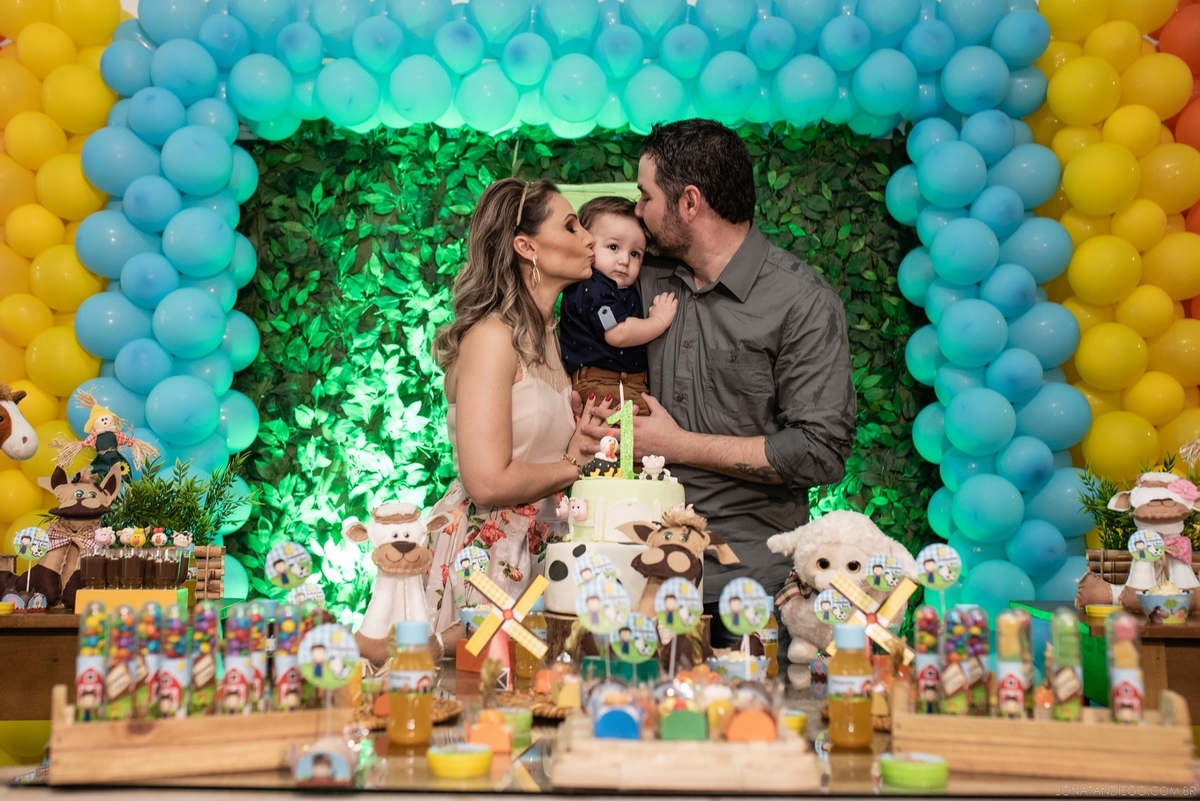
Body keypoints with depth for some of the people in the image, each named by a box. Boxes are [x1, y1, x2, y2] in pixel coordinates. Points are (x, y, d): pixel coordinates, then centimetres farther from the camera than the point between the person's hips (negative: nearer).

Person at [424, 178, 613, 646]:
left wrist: (583, 436, 0)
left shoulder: (546, 334, 12)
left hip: (537, 552, 8)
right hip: (484, 551, -8)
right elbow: (489, 481, -22)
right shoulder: (491, 335, -15)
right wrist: (572, 465, -7)